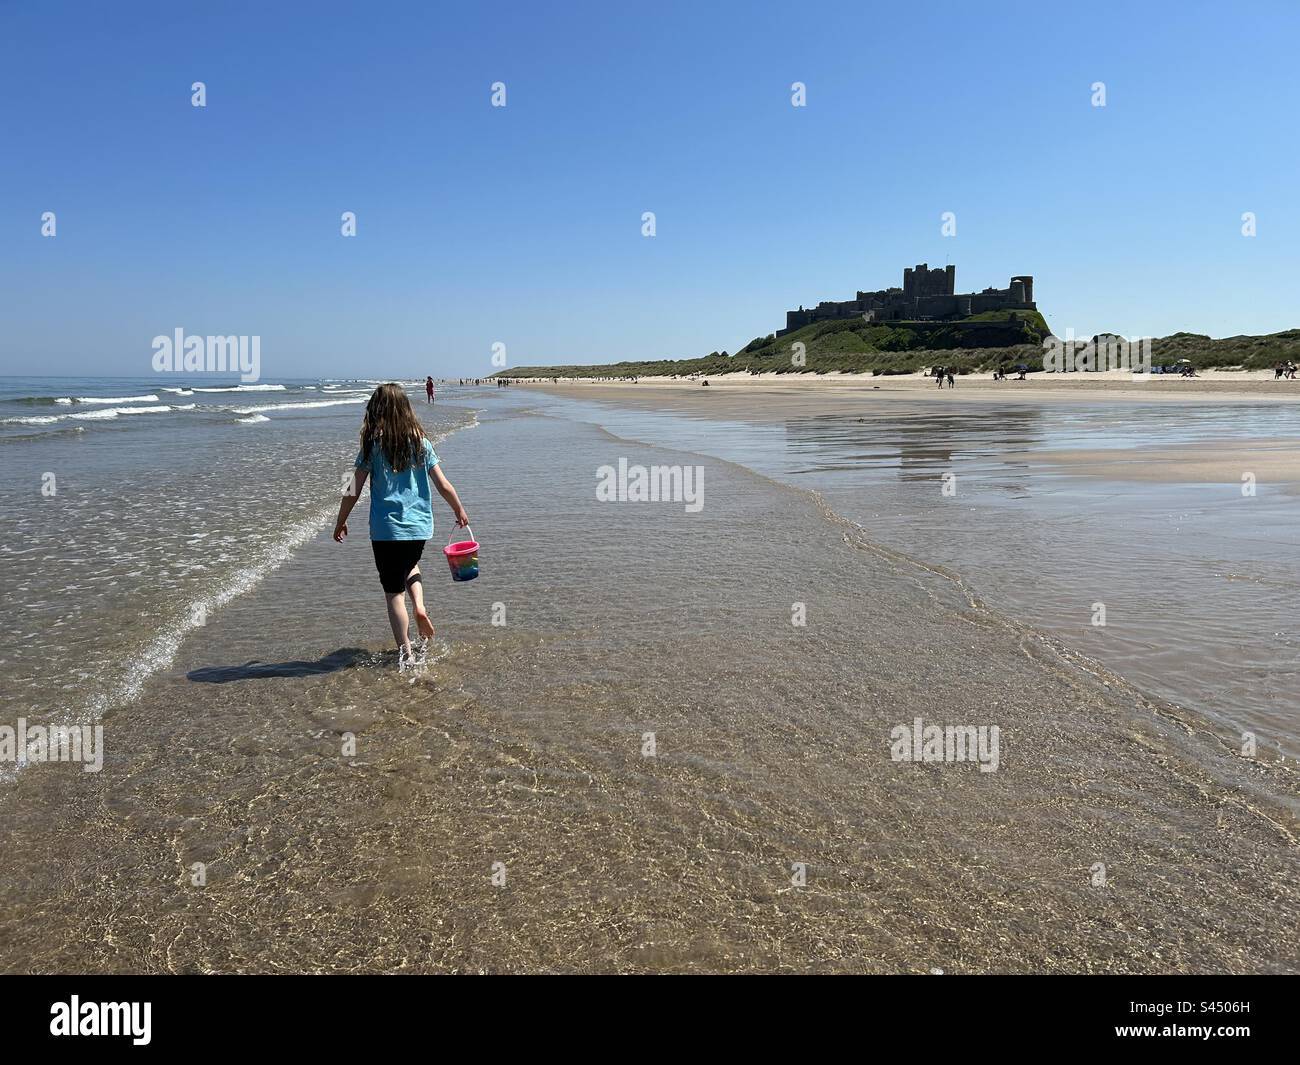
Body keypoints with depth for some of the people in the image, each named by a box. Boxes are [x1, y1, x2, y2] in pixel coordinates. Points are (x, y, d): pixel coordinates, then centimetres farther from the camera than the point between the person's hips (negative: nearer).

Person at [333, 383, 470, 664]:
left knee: (394, 591, 6)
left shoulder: (373, 445, -6)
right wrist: (460, 512, 18)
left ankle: (405, 654, 8)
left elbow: (353, 492, -6)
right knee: (409, 566, 32)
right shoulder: (420, 443, 1)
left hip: (386, 529, -3)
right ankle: (419, 607, 8)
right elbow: (443, 486, 2)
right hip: (419, 527, 3)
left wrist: (340, 523, 8)